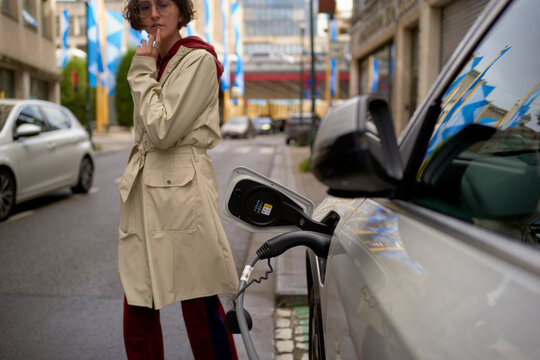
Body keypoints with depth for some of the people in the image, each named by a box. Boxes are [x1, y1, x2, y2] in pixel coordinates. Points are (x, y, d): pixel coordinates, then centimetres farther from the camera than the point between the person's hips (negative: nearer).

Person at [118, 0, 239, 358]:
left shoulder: (198, 60, -6)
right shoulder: (155, 63, 18)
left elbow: (163, 130, -15)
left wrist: (143, 71, -5)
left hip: (182, 189, -7)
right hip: (144, 193, 8)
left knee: (201, 308, 0)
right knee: (138, 312, 9)